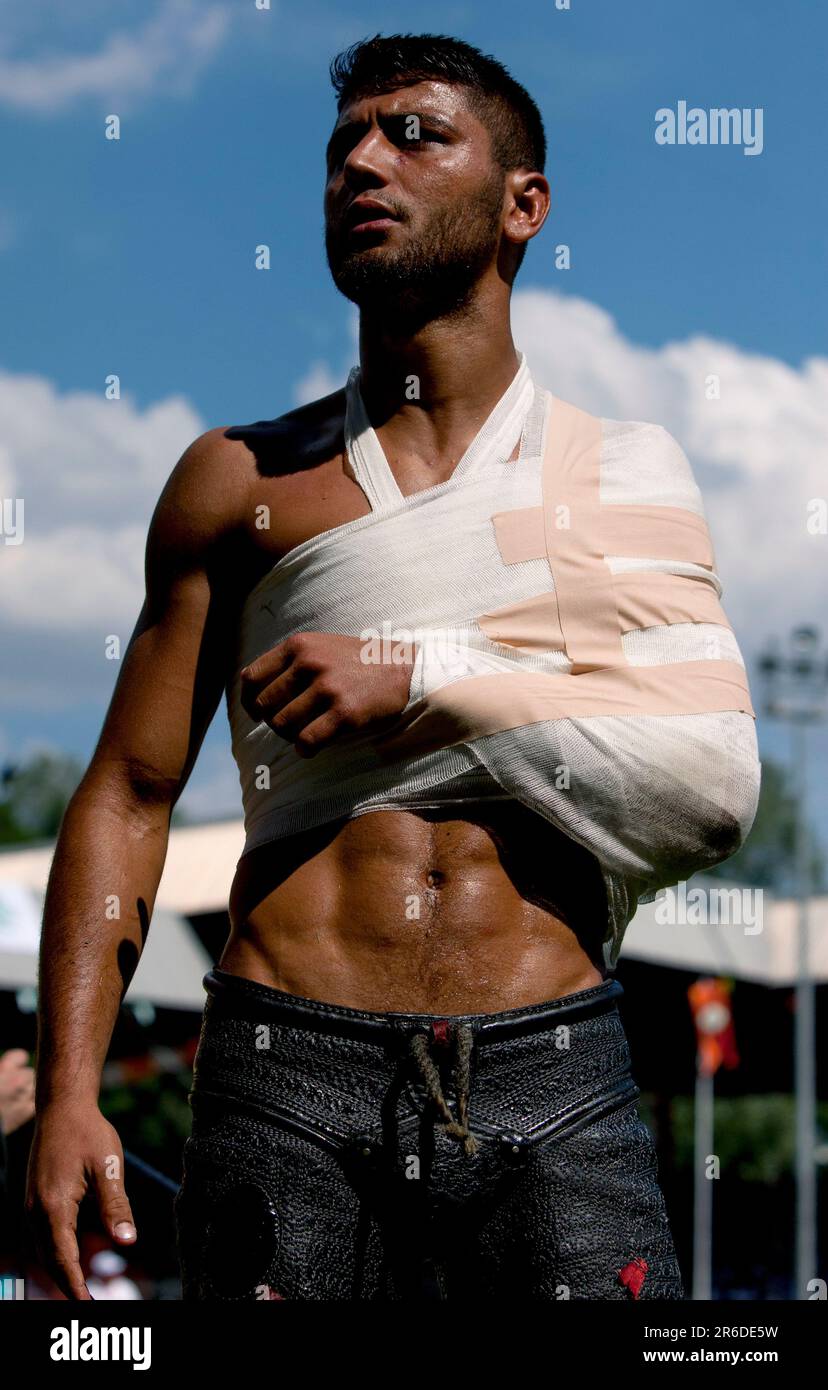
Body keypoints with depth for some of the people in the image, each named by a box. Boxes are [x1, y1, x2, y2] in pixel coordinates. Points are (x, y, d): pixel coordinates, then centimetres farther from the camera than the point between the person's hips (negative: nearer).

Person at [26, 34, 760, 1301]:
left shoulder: (625, 471, 12)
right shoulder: (242, 482, 13)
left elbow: (712, 793, 1)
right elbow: (128, 795, 10)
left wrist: (431, 680, -7)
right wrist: (68, 1091, -2)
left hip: (553, 1085, 0)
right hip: (292, 1071, 0)